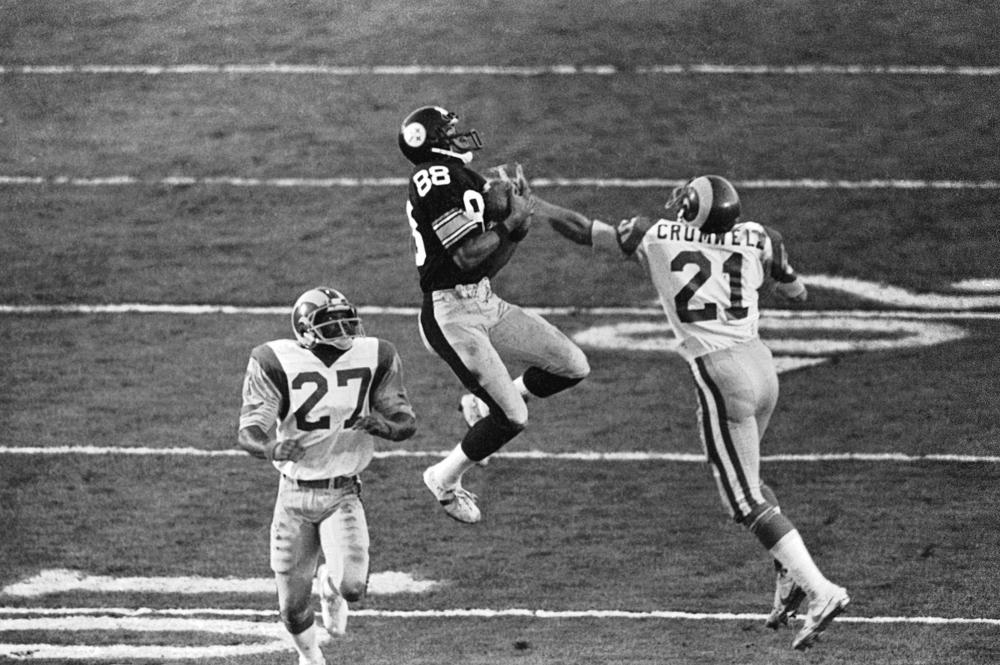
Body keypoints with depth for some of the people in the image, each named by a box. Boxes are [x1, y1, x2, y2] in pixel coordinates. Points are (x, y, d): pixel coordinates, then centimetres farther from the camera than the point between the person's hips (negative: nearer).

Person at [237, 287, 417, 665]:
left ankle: (331, 585, 18)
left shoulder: (375, 358, -5)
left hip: (343, 494, 1)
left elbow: (407, 422, 1)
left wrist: (386, 425, -24)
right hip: (295, 495, -1)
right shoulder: (277, 363, -12)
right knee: (293, 605, 5)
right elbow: (248, 433, -16)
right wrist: (272, 449, -40)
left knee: (352, 586, -22)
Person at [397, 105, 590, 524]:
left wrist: (518, 223, 0)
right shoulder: (437, 179, -18)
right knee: (512, 418, -10)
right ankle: (445, 479, 14)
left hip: (484, 302, 9)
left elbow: (488, 265, 14)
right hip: (452, 312, -9)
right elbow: (468, 255, -21)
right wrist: (513, 221, -11)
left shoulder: (460, 178, 12)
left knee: (573, 367, 7)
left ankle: (482, 404, 25)